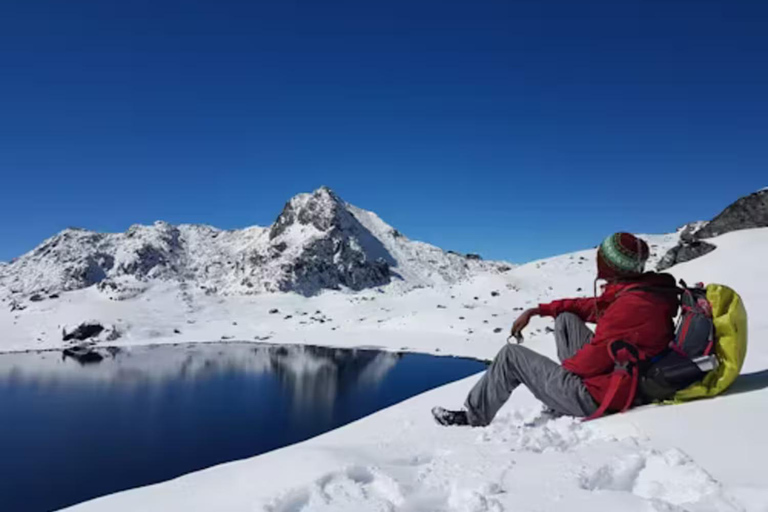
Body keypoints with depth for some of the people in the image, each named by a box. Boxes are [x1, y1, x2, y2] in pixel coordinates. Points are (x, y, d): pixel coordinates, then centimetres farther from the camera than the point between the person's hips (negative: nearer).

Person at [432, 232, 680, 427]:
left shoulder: (630, 305, -28)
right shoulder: (646, 289, 1)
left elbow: (595, 357, -25)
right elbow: (590, 306, 12)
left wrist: (565, 364, -2)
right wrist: (538, 310, 12)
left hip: (596, 399, -9)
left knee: (511, 355, 2)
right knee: (565, 318, 16)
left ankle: (473, 416, 15)